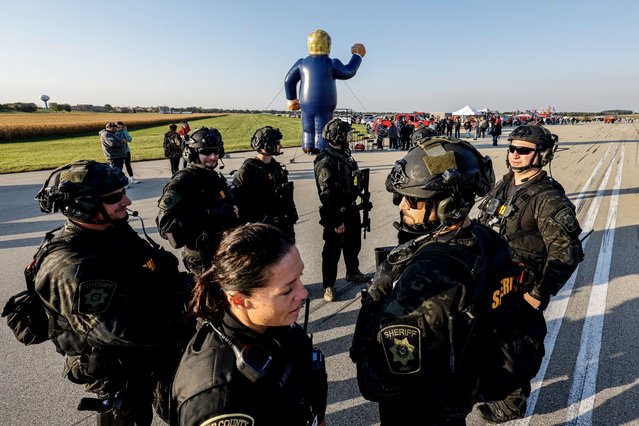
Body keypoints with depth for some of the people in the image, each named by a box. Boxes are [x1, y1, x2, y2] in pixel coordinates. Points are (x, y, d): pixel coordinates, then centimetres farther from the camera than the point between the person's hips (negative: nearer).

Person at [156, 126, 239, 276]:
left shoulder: (218, 178, 10)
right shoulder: (182, 181, -15)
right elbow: (166, 221, -25)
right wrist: (208, 215, -28)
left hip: (225, 251, 8)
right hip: (202, 258, -8)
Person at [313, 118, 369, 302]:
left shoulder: (345, 154, 7)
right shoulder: (325, 160, -21)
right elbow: (326, 195, -24)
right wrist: (336, 221, -23)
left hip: (351, 209, 9)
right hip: (336, 213, -9)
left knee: (353, 244, 23)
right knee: (333, 250, 4)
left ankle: (353, 272, 45)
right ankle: (328, 286, 19)